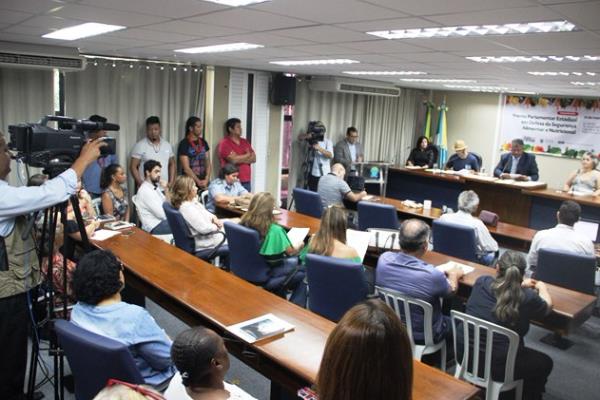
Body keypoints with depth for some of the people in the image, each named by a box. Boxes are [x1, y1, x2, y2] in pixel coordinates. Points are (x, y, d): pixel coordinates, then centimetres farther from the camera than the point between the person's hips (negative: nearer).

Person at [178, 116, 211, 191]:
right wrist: (198, 182, -10)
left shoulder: (203, 142, 11)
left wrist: (206, 179, -4)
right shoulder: (184, 144, -6)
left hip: (204, 182, 5)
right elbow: (186, 168, -10)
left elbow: (208, 163, 9)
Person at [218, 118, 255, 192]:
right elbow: (233, 160, -15)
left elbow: (253, 158, 7)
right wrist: (247, 155, 1)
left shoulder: (245, 142, 15)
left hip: (246, 181, 6)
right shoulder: (224, 143, -4)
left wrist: (239, 159, -9)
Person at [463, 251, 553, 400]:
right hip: (497, 366, -5)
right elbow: (547, 307, 7)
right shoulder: (527, 297, -18)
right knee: (545, 363, 23)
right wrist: (542, 287, 25)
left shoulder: (481, 282, -6)